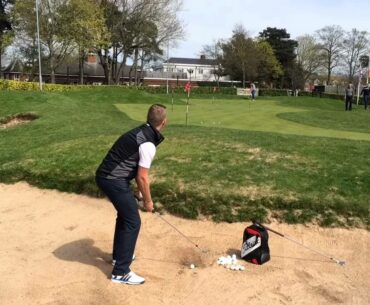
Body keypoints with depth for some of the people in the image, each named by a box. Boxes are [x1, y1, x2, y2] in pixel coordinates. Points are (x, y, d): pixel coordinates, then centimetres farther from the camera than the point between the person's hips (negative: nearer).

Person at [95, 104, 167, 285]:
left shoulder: (140, 133, 12)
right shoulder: (148, 144, -18)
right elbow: (142, 177, -14)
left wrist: (141, 194, 23)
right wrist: (148, 201, 0)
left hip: (106, 176, 10)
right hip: (114, 181, -10)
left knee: (125, 215, 24)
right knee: (132, 222, -2)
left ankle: (119, 255, 40)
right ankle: (120, 272, 3)